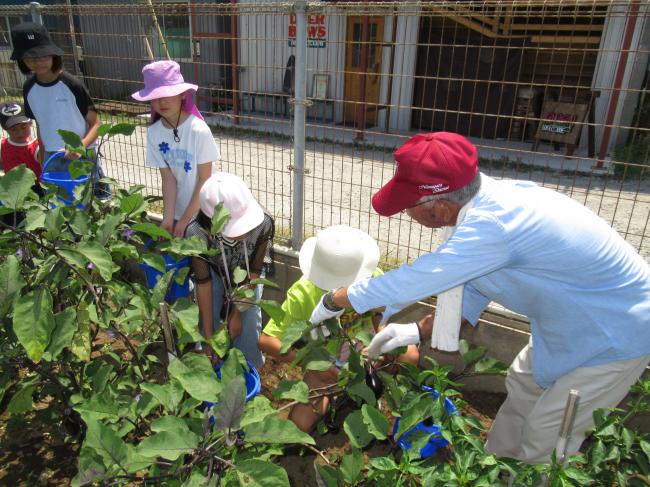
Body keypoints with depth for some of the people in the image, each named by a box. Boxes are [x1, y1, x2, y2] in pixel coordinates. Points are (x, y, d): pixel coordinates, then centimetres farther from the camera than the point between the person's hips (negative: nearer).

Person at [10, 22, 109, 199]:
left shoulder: (72, 85, -12)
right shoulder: (29, 88, 4)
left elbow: (96, 124, -10)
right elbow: (40, 125, 13)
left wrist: (81, 146, -27)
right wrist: (42, 162, 13)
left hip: (82, 156, -4)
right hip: (52, 159, 5)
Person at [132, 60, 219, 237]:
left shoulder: (199, 130, -20)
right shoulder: (154, 133, -7)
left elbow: (205, 180, -16)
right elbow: (168, 178, -6)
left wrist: (185, 219, -14)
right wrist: (168, 217, -14)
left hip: (202, 212, -4)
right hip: (177, 211, 4)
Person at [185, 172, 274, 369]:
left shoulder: (263, 222, -39)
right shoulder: (196, 232, -38)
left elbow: (254, 271, -22)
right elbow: (203, 283, -27)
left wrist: (238, 311, -18)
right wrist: (209, 337, -23)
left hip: (247, 270, 0)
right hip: (214, 269, 0)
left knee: (249, 320, -16)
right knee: (210, 319, -14)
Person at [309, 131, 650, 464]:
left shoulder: (492, 228, -37)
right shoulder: (490, 199, -10)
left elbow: (409, 282, -30)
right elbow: (473, 286, 2)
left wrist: (333, 301, -14)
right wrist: (418, 331, 0)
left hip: (619, 333, -8)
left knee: (545, 439, 5)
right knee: (522, 386, 21)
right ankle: (496, 461, 42)